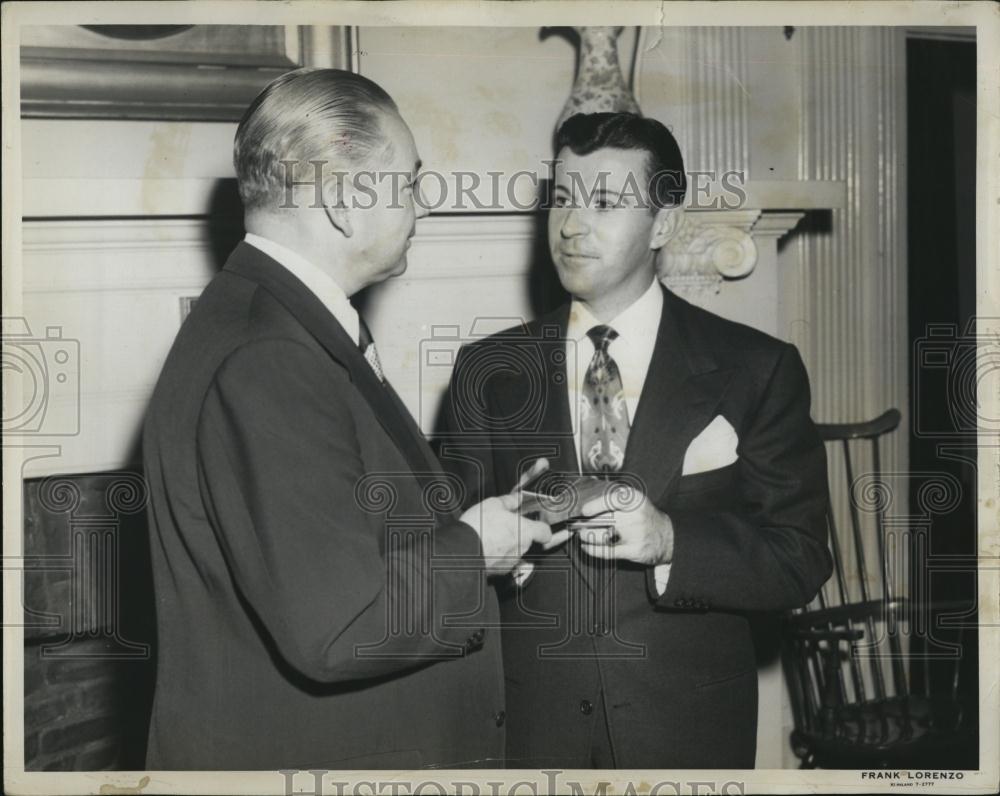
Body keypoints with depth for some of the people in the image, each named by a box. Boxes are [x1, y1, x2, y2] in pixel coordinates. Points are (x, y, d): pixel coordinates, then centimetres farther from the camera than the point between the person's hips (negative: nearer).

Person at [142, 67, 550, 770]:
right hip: (300, 751, -9)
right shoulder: (262, 366, -25)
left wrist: (468, 526, 2)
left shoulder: (288, 328, 7)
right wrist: (471, 550, -14)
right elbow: (338, 628, -28)